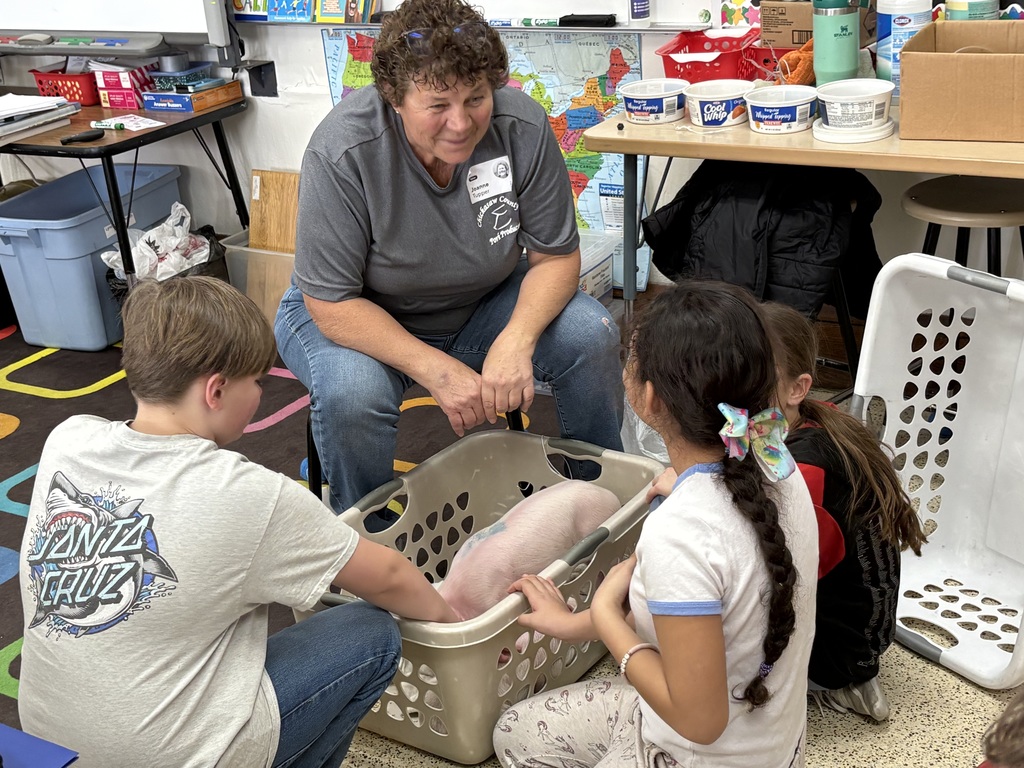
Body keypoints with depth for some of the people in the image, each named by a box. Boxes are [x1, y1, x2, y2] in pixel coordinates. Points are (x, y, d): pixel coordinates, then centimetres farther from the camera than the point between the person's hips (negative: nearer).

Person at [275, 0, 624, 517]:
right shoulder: (342, 151, -29)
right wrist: (434, 369, -33)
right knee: (352, 392, -34)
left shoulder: (523, 127, -21)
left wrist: (516, 341, -30)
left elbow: (555, 256, -11)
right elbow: (331, 304, -24)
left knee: (592, 335, -19)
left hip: (482, 303, 3)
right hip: (357, 316, -3)